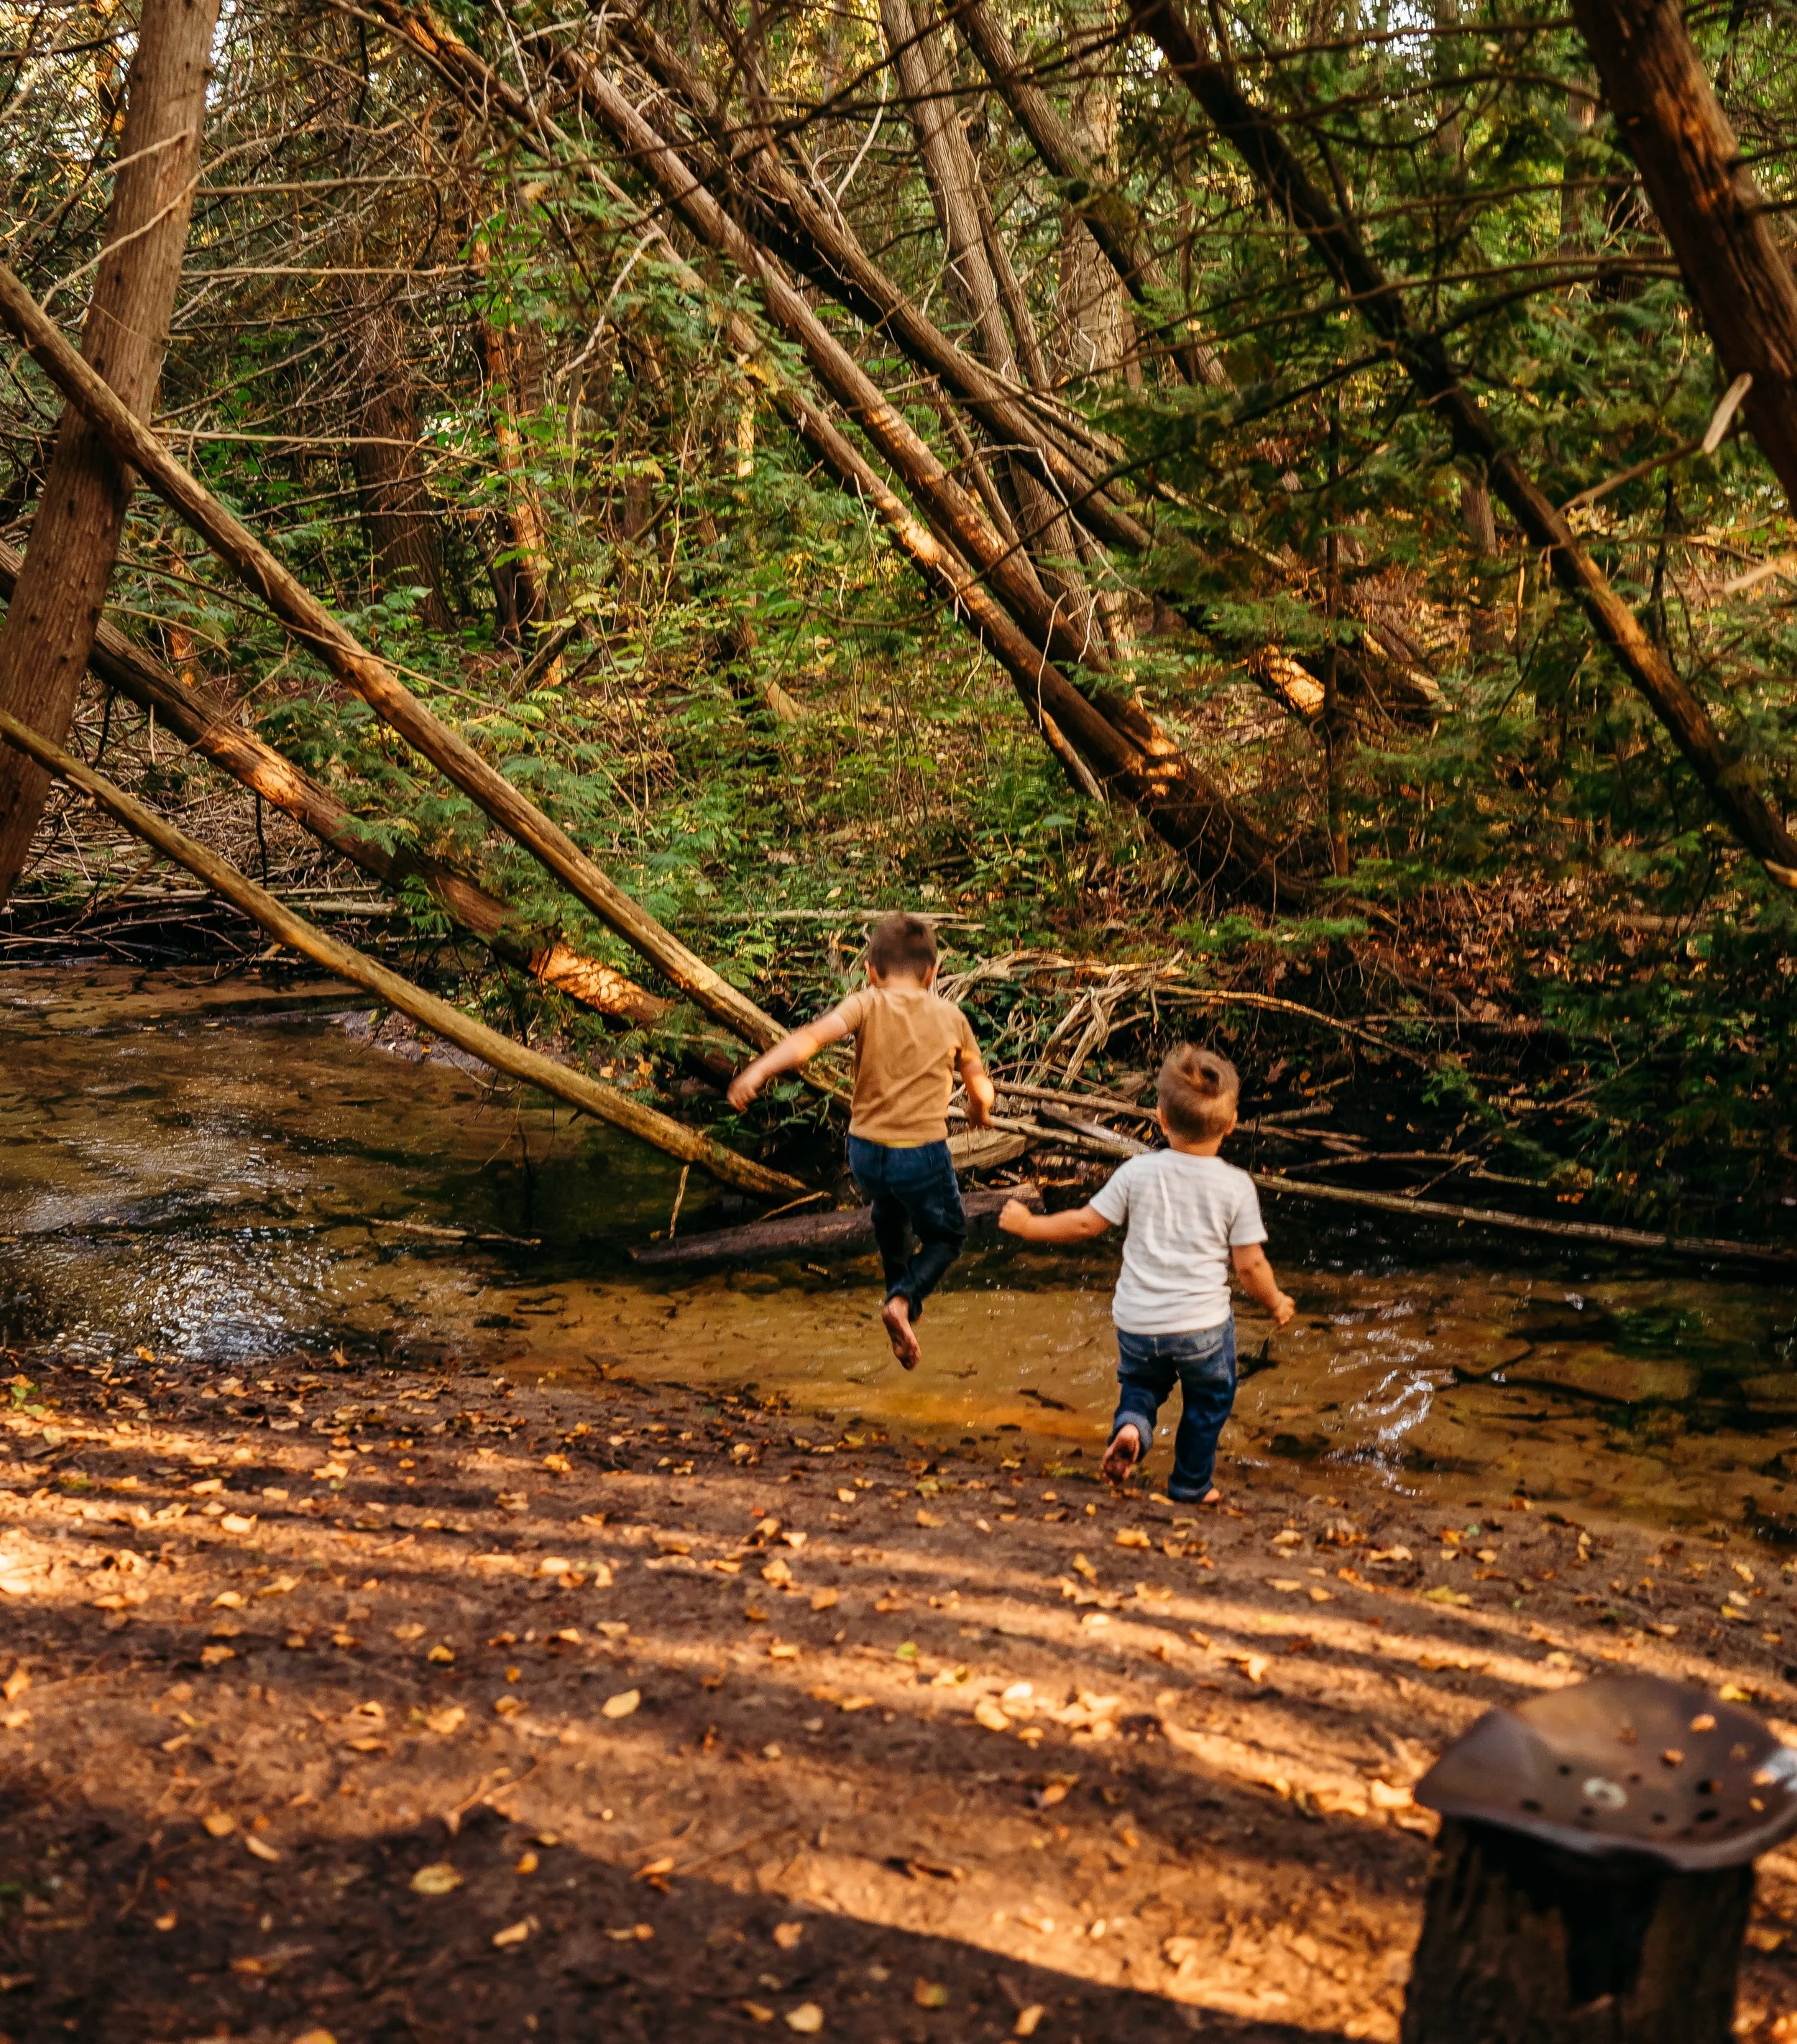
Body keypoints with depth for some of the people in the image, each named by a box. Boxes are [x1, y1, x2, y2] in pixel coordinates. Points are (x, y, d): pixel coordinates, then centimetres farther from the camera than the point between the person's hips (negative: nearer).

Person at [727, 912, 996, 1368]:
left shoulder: (868, 1005, -2)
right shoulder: (950, 1016, 3)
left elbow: (813, 1036, -21)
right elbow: (981, 1091, 13)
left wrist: (758, 1070, -28)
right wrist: (980, 1112, 35)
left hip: (866, 1151, 2)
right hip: (923, 1154, -2)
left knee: (889, 1212, 34)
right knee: (946, 1236, 20)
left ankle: (902, 1297, 45)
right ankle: (904, 1301, -5)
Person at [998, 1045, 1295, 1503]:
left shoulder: (1137, 1173, -6)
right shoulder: (1236, 1186, -8)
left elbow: (1087, 1222, -2)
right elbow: (1250, 1263, -6)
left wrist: (1029, 1225, 12)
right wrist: (1276, 1303, 13)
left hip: (1137, 1323, 2)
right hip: (1203, 1325, -1)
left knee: (1140, 1382, 28)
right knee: (1208, 1400, 22)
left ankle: (1131, 1425, -1)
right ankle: (1192, 1484, 31)